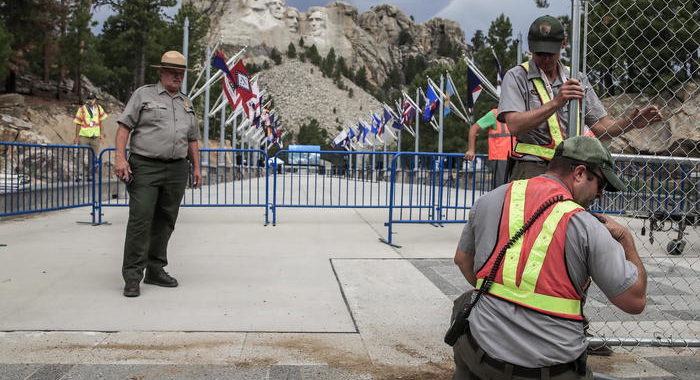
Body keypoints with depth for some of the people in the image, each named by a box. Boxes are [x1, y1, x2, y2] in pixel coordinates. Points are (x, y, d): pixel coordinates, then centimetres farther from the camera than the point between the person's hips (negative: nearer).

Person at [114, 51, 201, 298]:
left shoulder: (186, 103, 21)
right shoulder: (143, 94, 5)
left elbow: (192, 139, 24)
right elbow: (125, 126, -2)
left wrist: (196, 167, 16)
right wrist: (120, 158, -13)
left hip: (177, 170, 5)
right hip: (145, 167, -5)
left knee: (165, 222, 7)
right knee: (140, 220, -11)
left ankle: (156, 270, 17)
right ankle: (132, 277, -7)